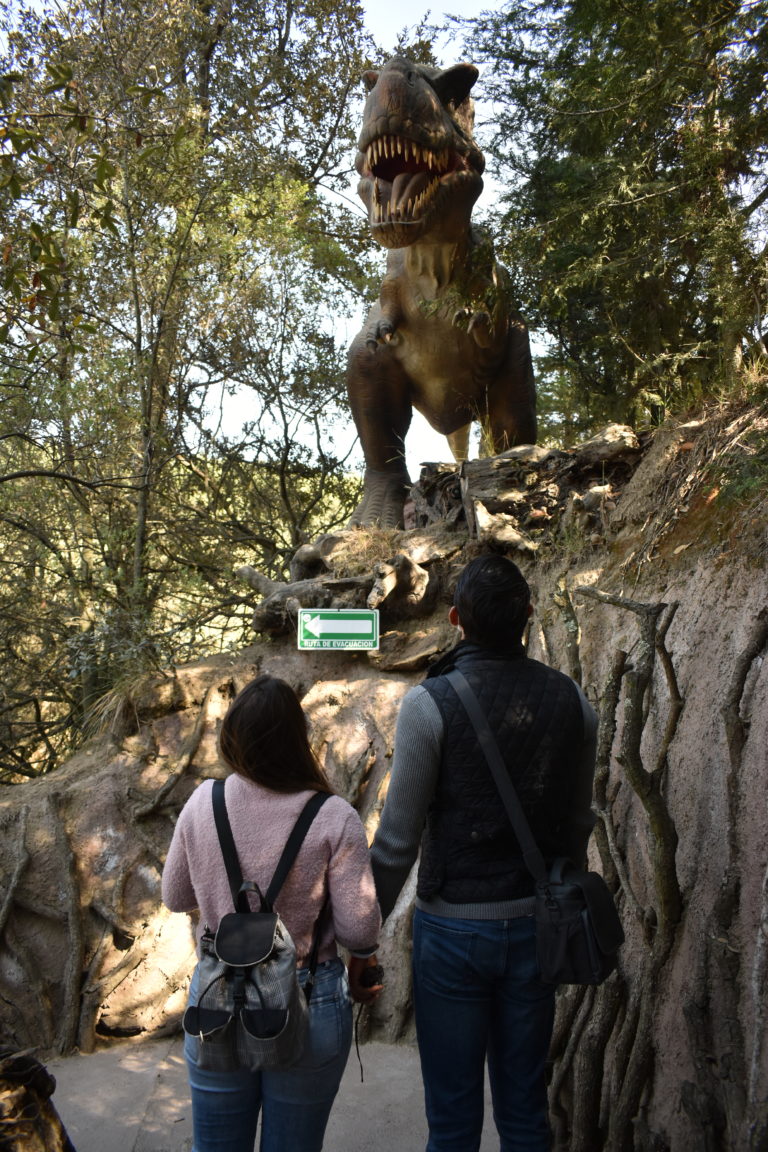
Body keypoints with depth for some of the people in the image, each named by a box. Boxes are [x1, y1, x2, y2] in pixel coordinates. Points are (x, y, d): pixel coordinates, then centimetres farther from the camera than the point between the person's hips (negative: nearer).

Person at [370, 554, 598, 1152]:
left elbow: (398, 837, -14)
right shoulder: (570, 700, -4)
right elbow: (577, 823, 6)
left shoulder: (430, 702, -17)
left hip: (453, 928, -4)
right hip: (536, 924, 4)